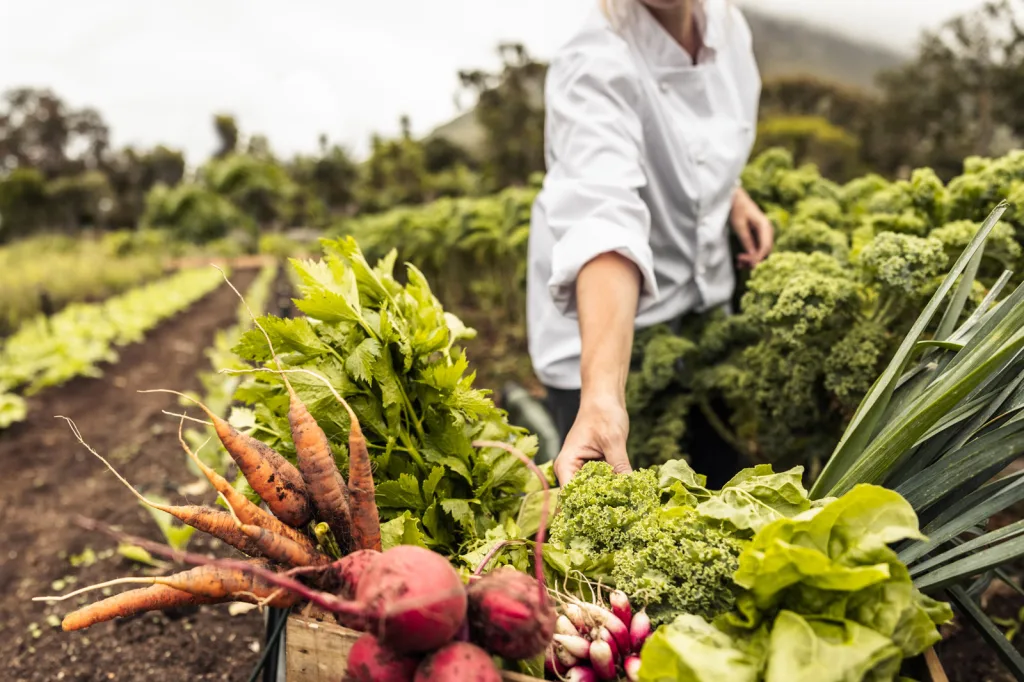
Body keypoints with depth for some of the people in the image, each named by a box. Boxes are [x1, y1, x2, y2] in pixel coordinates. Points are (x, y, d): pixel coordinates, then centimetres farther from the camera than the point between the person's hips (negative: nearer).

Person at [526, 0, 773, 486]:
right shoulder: (594, 68, -26)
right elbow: (605, 221, -42)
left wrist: (733, 193, 0)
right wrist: (602, 392, -53)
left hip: (706, 301, 7)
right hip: (605, 328, -6)